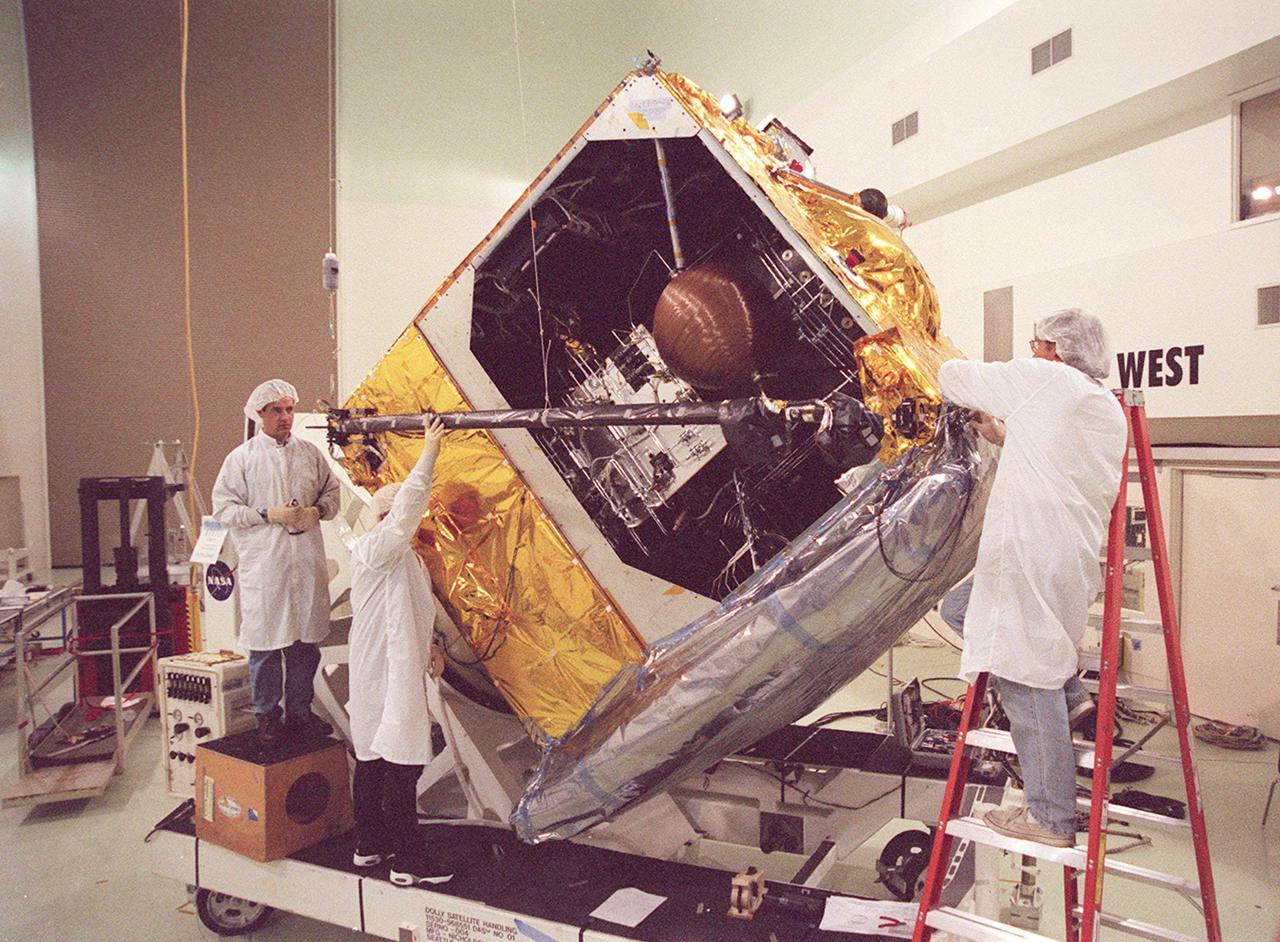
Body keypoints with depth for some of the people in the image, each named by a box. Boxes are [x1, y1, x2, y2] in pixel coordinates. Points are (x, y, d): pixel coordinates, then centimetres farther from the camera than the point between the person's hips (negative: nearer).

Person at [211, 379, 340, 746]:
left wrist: (317, 511, -4)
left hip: (307, 563, 3)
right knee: (265, 642, 2)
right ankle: (267, 716, 18)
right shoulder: (241, 458, 0)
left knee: (306, 640, 9)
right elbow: (223, 506, -2)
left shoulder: (310, 453, 10)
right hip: (263, 566, -3)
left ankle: (300, 711, 23)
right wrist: (267, 515, -13)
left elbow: (331, 491, 17)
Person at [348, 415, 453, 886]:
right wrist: (429, 452, -25)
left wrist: (427, 647, 15)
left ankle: (369, 845, 28)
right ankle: (408, 861, 1)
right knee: (400, 762, -6)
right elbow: (407, 504, -25)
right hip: (387, 674, -10)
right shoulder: (374, 549, -13)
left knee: (373, 758, 17)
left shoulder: (402, 556, 17)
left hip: (396, 667, 11)